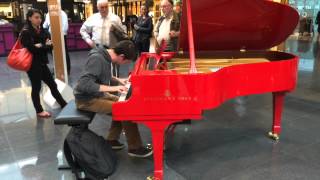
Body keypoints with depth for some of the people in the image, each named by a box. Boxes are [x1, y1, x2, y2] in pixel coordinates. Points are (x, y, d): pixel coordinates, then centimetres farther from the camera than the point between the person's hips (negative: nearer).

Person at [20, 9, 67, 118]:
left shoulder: (41, 30, 8)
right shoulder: (26, 32, -12)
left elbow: (50, 46, 3)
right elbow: (32, 48, -21)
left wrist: (40, 46, -16)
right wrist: (45, 46, -9)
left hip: (42, 63, 7)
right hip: (32, 64, -7)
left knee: (52, 84, 13)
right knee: (36, 87, 5)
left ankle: (64, 105, 24)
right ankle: (39, 111, 19)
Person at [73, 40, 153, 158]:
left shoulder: (105, 55, 2)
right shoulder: (97, 59, -27)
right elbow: (84, 84, -34)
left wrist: (117, 80, 11)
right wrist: (111, 88, -35)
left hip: (96, 94, 10)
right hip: (87, 99, -10)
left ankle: (112, 140, 18)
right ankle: (135, 148, -3)